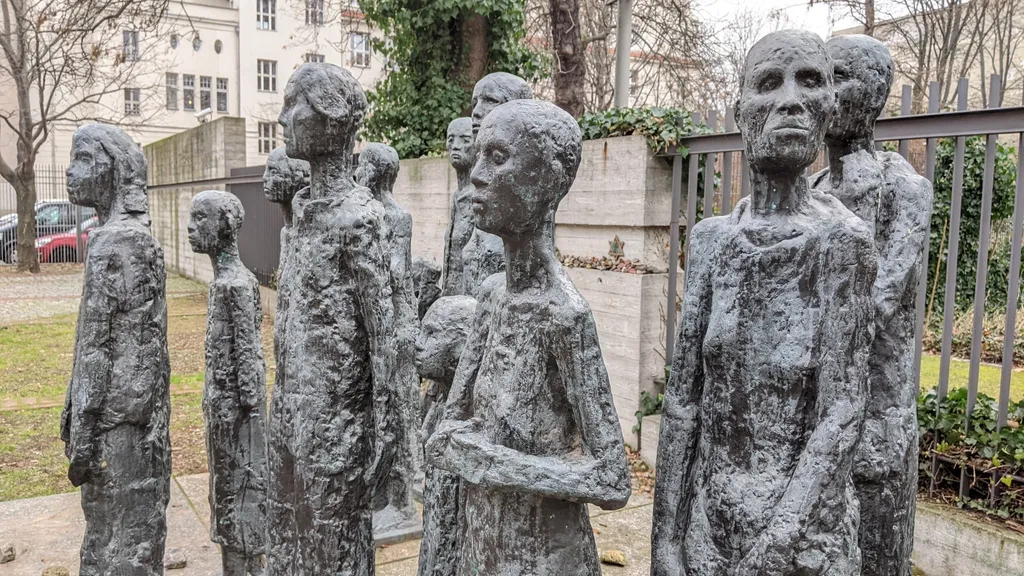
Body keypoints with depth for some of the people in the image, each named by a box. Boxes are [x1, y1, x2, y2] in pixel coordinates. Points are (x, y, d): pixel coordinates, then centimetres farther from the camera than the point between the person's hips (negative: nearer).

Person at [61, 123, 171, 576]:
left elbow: (97, 348, -18)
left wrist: (82, 434, -15)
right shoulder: (135, 236, 12)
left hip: (119, 420, -9)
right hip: (134, 413, 9)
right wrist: (80, 424, 21)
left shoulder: (115, 243, -18)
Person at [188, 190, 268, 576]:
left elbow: (248, 356, -21)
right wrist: (210, 400, 18)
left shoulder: (236, 284, -21)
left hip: (235, 406, -9)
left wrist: (248, 410, -18)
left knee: (241, 484, 3)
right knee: (227, 483, 18)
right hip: (221, 401, 9)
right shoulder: (222, 279, 7)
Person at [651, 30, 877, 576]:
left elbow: (843, 412, -14)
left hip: (803, 512, -3)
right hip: (708, 504, 3)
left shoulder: (841, 239, -13)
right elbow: (682, 400, -4)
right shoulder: (711, 239, -4)